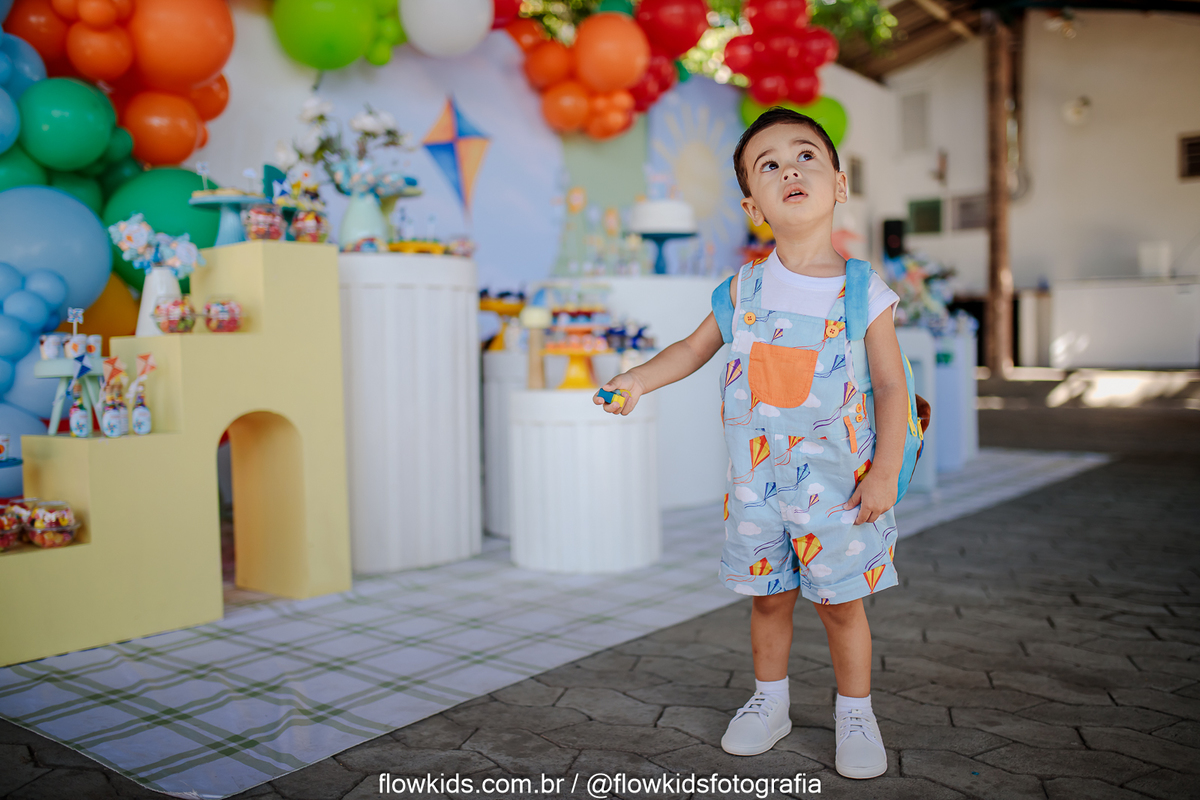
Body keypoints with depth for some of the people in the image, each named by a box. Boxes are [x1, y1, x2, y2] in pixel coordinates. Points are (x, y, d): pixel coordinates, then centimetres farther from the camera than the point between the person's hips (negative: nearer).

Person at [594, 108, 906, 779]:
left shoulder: (863, 290, -8)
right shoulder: (742, 289, -1)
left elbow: (891, 384, -6)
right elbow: (695, 349, 10)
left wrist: (885, 470, -12)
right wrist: (640, 378, -7)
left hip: (837, 478, -2)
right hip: (757, 478, 3)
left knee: (841, 599, 9)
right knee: (768, 594, 15)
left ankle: (856, 714, 29)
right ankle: (770, 700, 36)